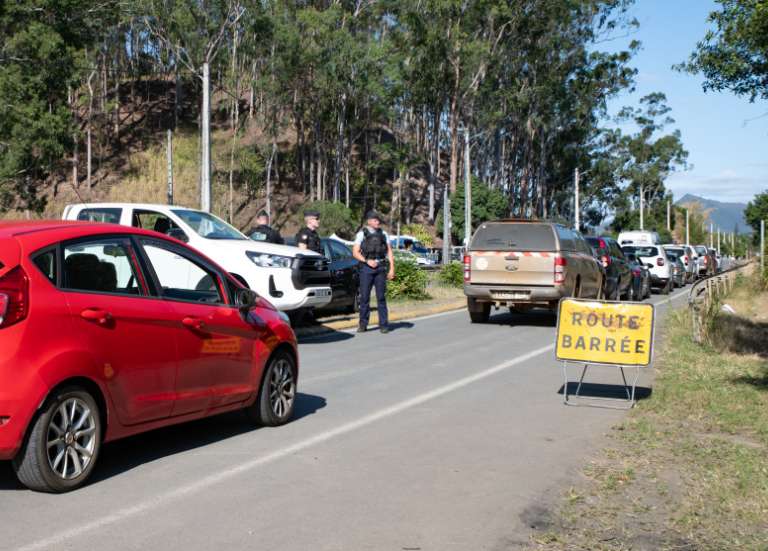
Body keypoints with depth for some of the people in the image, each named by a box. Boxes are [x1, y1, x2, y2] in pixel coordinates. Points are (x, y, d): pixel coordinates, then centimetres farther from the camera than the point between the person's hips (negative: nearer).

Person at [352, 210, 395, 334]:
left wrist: (392, 269, 3)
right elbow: (355, 252, 0)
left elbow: (389, 252, 11)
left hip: (381, 268, 2)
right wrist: (367, 261, -13)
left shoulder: (383, 234, 12)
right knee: (364, 297, 0)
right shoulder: (362, 234, 5)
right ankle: (363, 324, 9)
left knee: (381, 297, 0)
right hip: (366, 268, -2)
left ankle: (384, 325, 4)